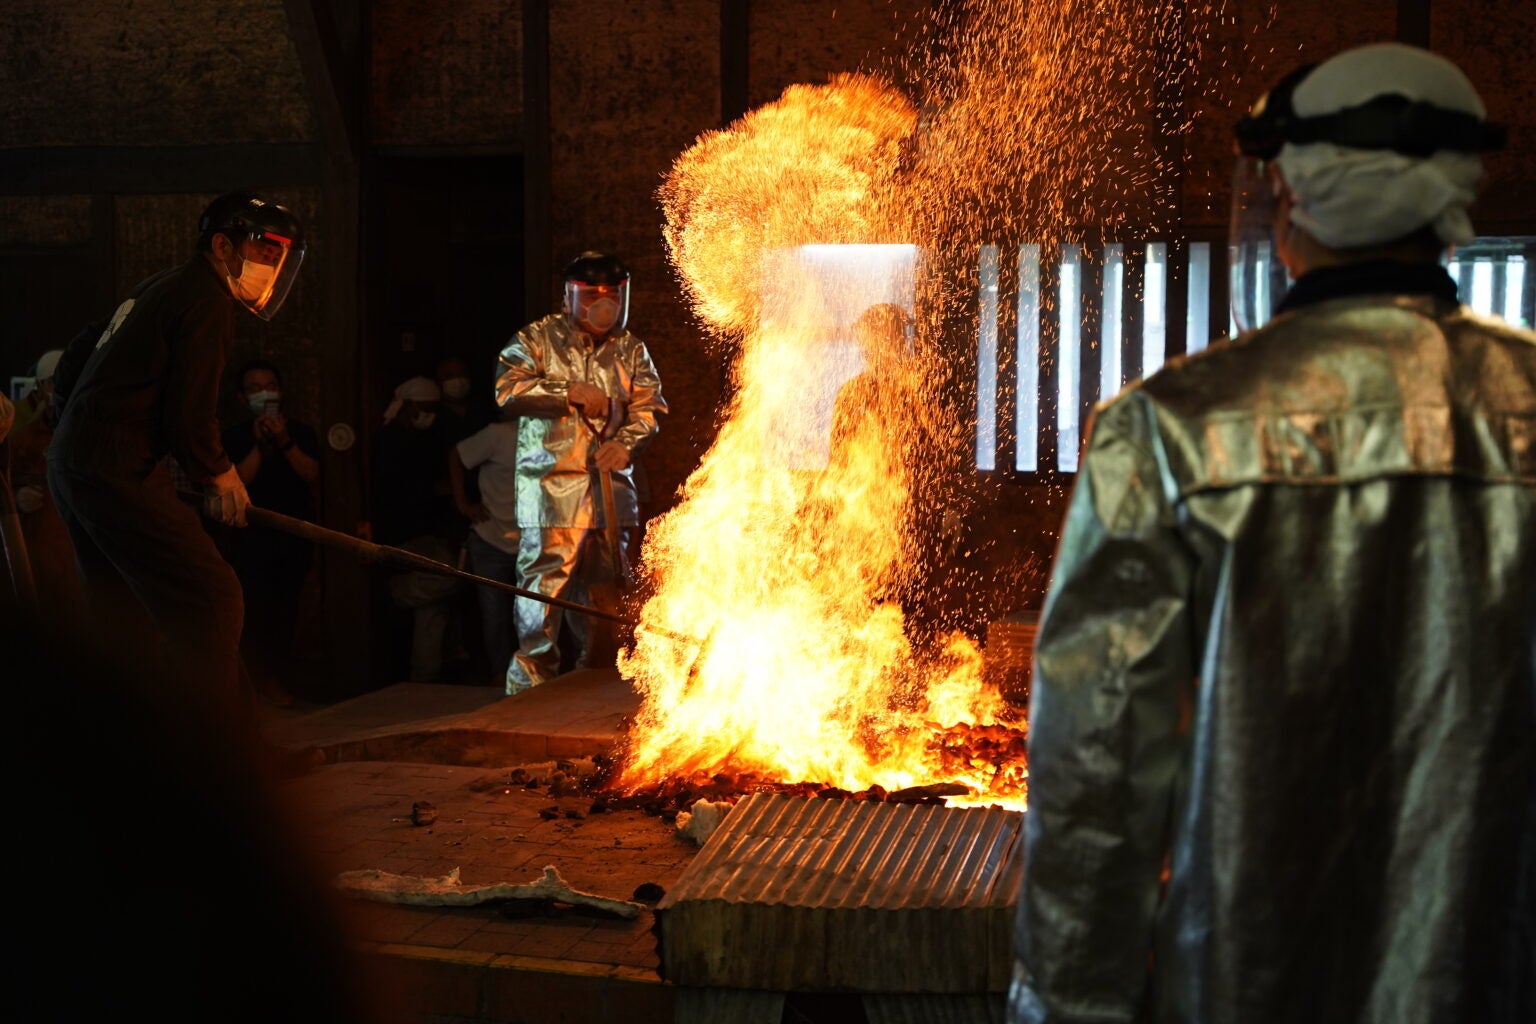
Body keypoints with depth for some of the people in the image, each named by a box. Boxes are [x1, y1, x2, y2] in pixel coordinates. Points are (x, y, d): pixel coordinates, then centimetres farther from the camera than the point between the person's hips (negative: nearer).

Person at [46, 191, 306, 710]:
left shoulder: (160, 287, 20)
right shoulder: (209, 301, -10)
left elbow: (75, 360, 25)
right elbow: (189, 414, -16)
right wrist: (219, 476, 0)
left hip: (70, 463, 10)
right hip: (118, 473, -10)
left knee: (117, 610, 18)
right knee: (212, 595, -13)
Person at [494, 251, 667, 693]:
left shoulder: (630, 349, 14)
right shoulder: (538, 338, 4)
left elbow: (649, 405, 7)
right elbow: (508, 388, -9)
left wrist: (625, 442, -11)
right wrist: (568, 391, -14)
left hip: (610, 489, 4)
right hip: (551, 489, -4)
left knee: (604, 587, 9)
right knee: (544, 584, -9)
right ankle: (531, 682, -1)